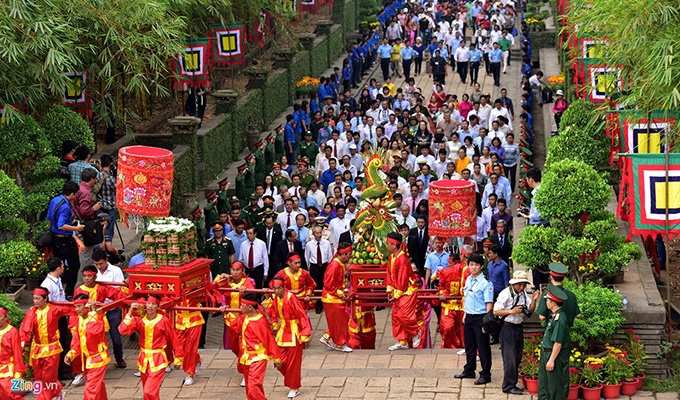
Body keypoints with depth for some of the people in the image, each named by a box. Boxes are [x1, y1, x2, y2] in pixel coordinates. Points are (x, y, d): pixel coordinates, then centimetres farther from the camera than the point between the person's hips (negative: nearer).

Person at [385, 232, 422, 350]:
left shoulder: (402, 259, -21)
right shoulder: (391, 258, 7)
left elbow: (403, 279, -21)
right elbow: (389, 274, 13)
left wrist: (397, 295, -17)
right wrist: (390, 290, 3)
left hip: (408, 290, -9)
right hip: (398, 291, 9)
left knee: (404, 315, -13)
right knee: (395, 315, 8)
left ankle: (416, 333, 12)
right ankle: (402, 342, 14)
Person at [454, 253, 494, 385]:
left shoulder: (486, 282, -14)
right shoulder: (468, 280, 9)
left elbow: (489, 303, -16)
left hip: (480, 318, -8)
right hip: (469, 317, 8)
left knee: (483, 347, 0)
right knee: (469, 345, 17)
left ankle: (485, 375, 6)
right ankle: (469, 371, 30)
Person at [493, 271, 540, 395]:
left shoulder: (523, 294, 6)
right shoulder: (506, 294, -14)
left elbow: (530, 310, 13)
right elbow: (496, 311, -13)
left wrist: (534, 300, -5)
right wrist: (511, 311, -21)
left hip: (518, 327, 7)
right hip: (507, 327, -7)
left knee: (517, 358, 12)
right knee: (510, 358, -4)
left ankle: (512, 384, 22)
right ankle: (508, 386, 4)